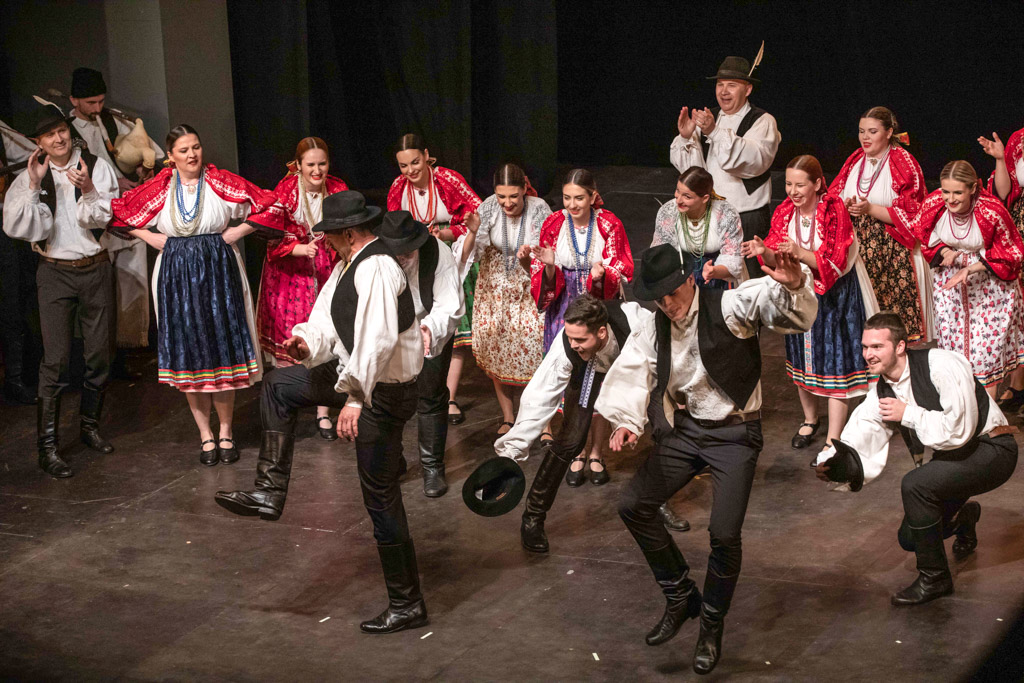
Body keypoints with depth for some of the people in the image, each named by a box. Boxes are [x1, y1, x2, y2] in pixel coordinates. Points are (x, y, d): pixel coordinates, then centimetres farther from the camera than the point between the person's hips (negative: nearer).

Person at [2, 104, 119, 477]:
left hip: (96, 268, 2)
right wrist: (33, 186, -20)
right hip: (56, 274, -2)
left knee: (99, 354, 10)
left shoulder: (97, 167, -1)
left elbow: (106, 217, -8)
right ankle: (48, 446, -4)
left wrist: (88, 190, -25)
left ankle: (90, 426, 29)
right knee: (56, 359, -9)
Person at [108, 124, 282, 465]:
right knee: (187, 352, 2)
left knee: (222, 349, -1)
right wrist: (152, 238, 3)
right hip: (176, 277, 1)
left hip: (218, 273, -1)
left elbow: (266, 205, 1)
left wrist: (236, 232, -4)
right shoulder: (158, 188, 2)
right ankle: (205, 435, 11)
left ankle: (225, 432, 11)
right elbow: (119, 213, 12)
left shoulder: (222, 182, -2)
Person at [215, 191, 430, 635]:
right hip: (356, 377, 10)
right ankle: (270, 492, 18)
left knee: (380, 497, -2)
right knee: (279, 386, 19)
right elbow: (326, 320, 8)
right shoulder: (348, 266, 7)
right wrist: (308, 344, -14)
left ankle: (406, 605, 10)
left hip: (383, 392, -10)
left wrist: (355, 397, -40)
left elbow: (376, 339, -36)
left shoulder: (375, 269, -25)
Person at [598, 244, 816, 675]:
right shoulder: (653, 331, 3)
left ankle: (712, 627, 10)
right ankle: (680, 598, 20)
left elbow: (786, 309, -28)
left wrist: (792, 284, -53)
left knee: (725, 534, -17)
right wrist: (626, 422, -26)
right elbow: (632, 375, -6)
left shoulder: (730, 307, -14)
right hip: (684, 428, 6)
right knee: (633, 506, -1)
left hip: (734, 433, -6)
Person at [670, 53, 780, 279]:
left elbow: (754, 161, -23)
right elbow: (690, 166, 4)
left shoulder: (763, 122, -2)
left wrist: (715, 132, -31)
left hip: (748, 219, -4)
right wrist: (686, 137, -16)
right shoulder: (706, 119, 13)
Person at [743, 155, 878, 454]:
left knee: (835, 361, -5)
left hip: (834, 296, -5)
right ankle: (810, 419, 40)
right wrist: (763, 251, -24)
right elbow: (776, 259, -1)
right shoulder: (784, 212, -3)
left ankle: (833, 440, 1)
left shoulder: (834, 211, -18)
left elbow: (836, 263, -22)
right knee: (803, 356, 16)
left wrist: (800, 253, -37)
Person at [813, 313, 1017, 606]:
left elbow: (959, 430, -29)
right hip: (951, 456, 8)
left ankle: (934, 578, -11)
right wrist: (830, 463, -29)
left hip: (990, 450, -8)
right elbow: (857, 444, -8)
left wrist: (907, 414, -23)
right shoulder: (880, 394, -1)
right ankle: (962, 518, 39)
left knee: (915, 484, -29)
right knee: (909, 538, 5)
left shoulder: (942, 365, -23)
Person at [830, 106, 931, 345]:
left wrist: (870, 209, -17)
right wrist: (846, 207, -9)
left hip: (893, 252, -4)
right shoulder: (855, 161, 13)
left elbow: (910, 214, -9)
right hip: (857, 247, 5)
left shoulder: (904, 163, -3)